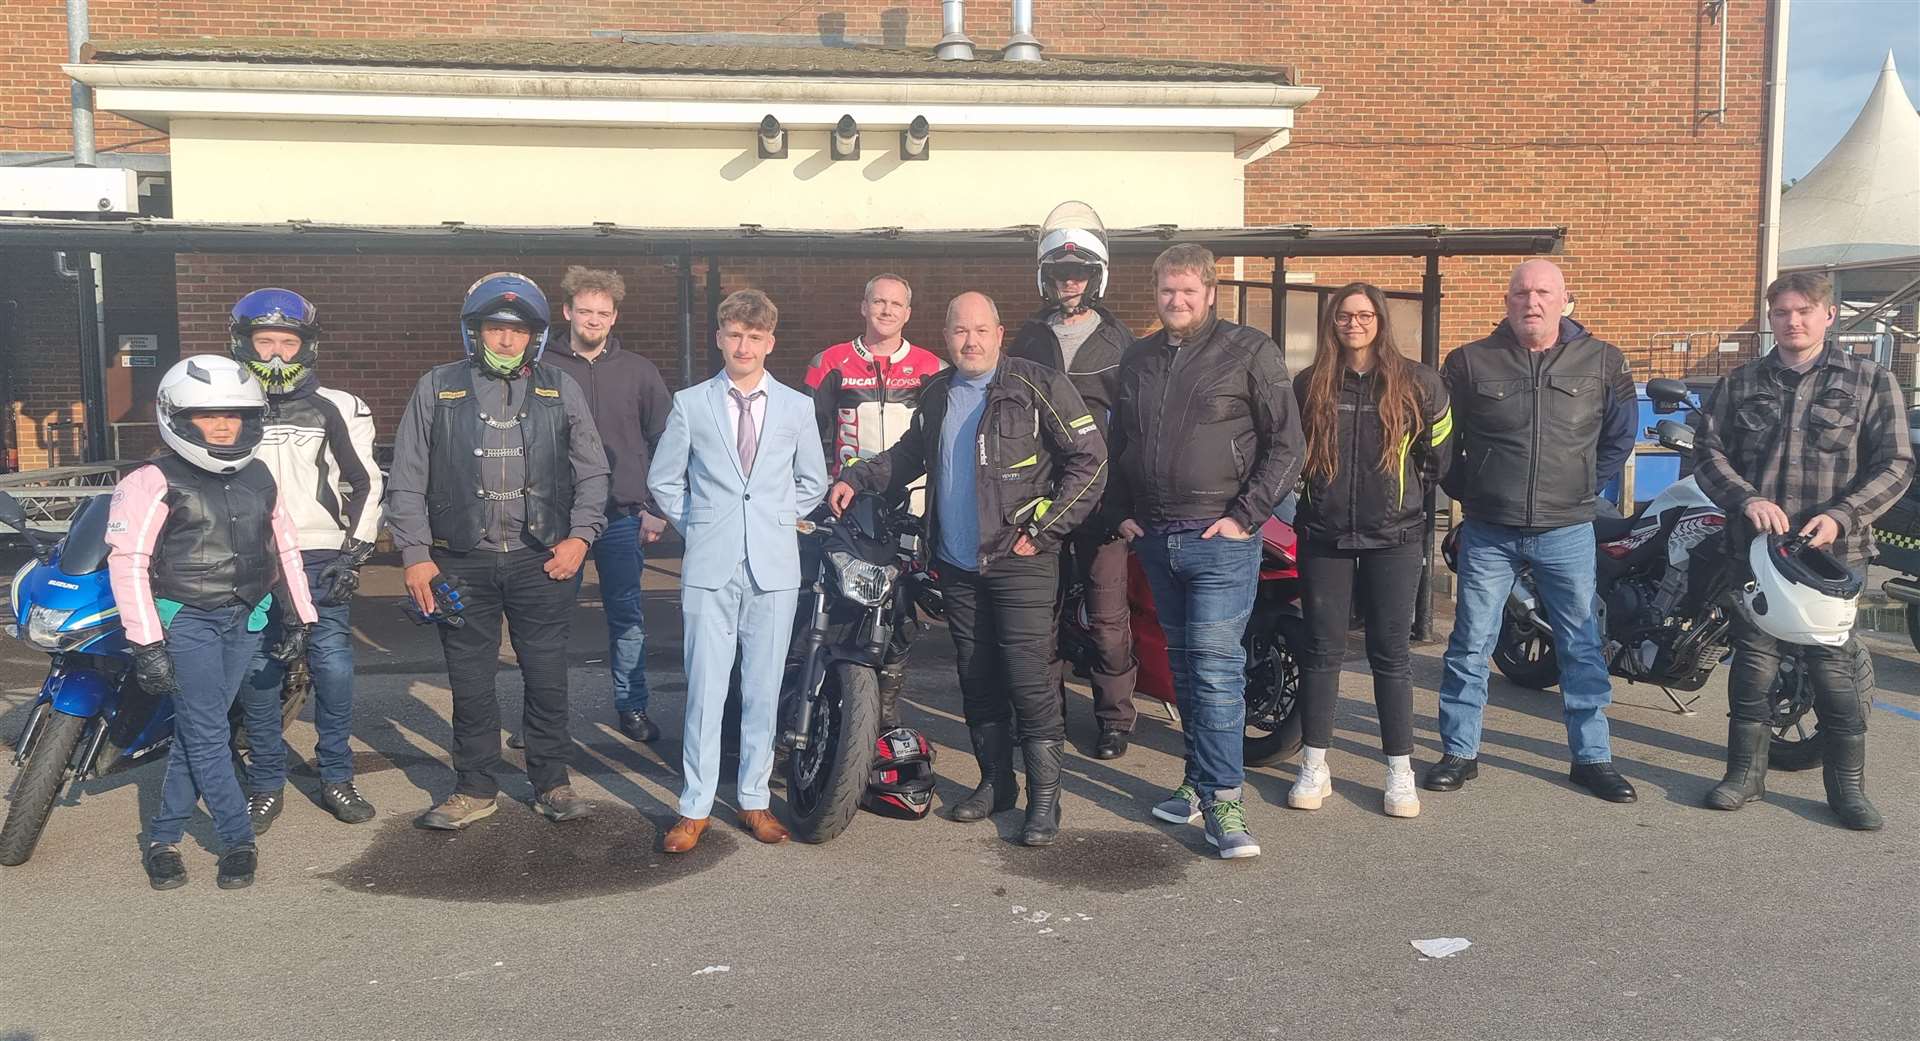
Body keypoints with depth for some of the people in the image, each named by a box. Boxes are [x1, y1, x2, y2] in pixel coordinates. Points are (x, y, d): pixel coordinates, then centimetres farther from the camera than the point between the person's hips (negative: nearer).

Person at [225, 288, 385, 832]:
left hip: (321, 562, -1)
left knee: (334, 672, -4)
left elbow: (366, 483, 5)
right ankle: (266, 787, 15)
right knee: (257, 678, 4)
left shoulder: (338, 409, 5)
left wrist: (354, 553, -4)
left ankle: (337, 779, 11)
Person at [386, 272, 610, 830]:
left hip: (542, 559, 0)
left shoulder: (561, 391, 6)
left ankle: (552, 784, 21)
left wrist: (580, 536, -2)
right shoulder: (437, 388, 4)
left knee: (547, 676, 6)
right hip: (463, 562, 0)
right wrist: (415, 555, -2)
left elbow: (592, 472, 10)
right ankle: (475, 789, 21)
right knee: (470, 681, 7)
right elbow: (407, 480, 5)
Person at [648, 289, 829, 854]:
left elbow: (812, 482, 17)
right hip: (709, 567, -1)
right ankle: (695, 807, 6)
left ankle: (755, 800, 17)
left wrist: (775, 523, 10)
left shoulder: (796, 406, 6)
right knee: (704, 688, -3)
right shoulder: (690, 404, 4)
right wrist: (699, 526, 6)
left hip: (774, 567, 1)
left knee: (763, 689, 6)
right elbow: (663, 479, 12)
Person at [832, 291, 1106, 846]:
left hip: (1019, 562, -6)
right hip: (956, 565, 6)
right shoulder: (937, 395, 12)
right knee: (977, 680, 12)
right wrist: (856, 479, 12)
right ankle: (996, 781, 25)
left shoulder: (1039, 386, -8)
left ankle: (1045, 795, 2)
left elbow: (1089, 461, -11)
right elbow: (908, 454, 27)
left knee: (1027, 679, -8)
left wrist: (1044, 531, -13)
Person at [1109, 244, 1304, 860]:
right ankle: (1200, 780, 22)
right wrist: (1123, 513, 13)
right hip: (1155, 538, 6)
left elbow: (1286, 443, -5)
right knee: (1184, 665, 12)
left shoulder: (1250, 352, -3)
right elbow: (1119, 443, 24)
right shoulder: (1138, 359, 15)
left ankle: (1223, 799, -7)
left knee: (1216, 665, -11)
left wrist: (1246, 516, -11)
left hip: (1221, 538, -6)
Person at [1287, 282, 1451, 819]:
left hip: (1393, 537, -1)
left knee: (1391, 651, 3)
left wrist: (1408, 493, 11)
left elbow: (1438, 452, 9)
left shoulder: (1416, 382, 0)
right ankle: (1314, 767, 14)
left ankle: (1400, 771, 12)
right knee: (1322, 649, 6)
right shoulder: (1309, 385, 5)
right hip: (1323, 535, 2)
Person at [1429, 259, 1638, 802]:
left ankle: (1592, 757, 20)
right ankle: (1459, 752, 17)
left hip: (1567, 532, 1)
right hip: (1489, 533, 0)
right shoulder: (1470, 362, -1)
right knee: (1470, 645, 5)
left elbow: (1619, 437, 13)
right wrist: (1467, 490, 5)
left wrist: (1584, 488, 8)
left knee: (1582, 647, 8)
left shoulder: (1602, 362, 2)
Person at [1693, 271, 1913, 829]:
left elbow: (1895, 464, 0)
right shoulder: (1739, 384, 10)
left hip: (1833, 552, -2)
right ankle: (1746, 770, 19)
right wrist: (1747, 499, -14)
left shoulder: (1870, 381, 4)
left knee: (1835, 667, -2)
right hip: (1754, 546, 2)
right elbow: (1709, 452, 5)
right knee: (1753, 662, 7)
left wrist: (1841, 515, -15)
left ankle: (1847, 785, 11)